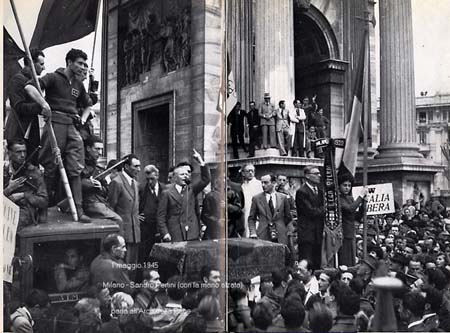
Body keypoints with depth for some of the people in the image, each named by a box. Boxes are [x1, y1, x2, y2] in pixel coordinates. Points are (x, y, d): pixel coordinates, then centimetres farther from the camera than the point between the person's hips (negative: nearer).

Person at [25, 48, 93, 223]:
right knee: (51, 167, -1)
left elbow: (87, 106, 34)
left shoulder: (79, 85, 19)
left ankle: (78, 210, -5)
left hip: (72, 127, 6)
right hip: (55, 124, -5)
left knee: (75, 169, -3)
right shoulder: (54, 78, 0)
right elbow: (29, 87, -16)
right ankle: (49, 207, 11)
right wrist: (45, 104, -28)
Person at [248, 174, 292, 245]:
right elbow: (251, 218, 6)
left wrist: (280, 227, 9)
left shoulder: (283, 198, 7)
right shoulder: (256, 198, 5)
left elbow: (288, 217, 15)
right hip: (263, 237, -1)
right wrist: (253, 233, -6)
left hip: (280, 237, 1)